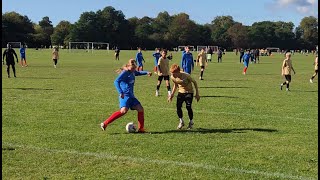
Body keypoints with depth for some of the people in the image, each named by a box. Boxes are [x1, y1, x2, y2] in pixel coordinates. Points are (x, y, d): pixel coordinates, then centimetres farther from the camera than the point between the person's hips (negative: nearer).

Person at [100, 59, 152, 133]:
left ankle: (140, 129, 14)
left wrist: (147, 72, 23)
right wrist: (120, 92, -29)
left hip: (131, 96, 9)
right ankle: (105, 123, -24)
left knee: (140, 109, 5)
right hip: (125, 95, -9)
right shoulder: (125, 73, -11)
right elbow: (116, 81, -20)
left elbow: (138, 73, 39)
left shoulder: (133, 72, 14)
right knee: (124, 110, -27)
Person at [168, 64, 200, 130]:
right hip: (181, 92, 4)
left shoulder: (186, 76, -28)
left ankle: (191, 122, 9)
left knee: (188, 107, -14)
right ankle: (181, 122, 13)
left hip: (189, 92, -4)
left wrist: (197, 94, -10)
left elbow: (194, 82, -12)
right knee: (178, 107, -10)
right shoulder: (173, 77, -14)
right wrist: (172, 95, 1)